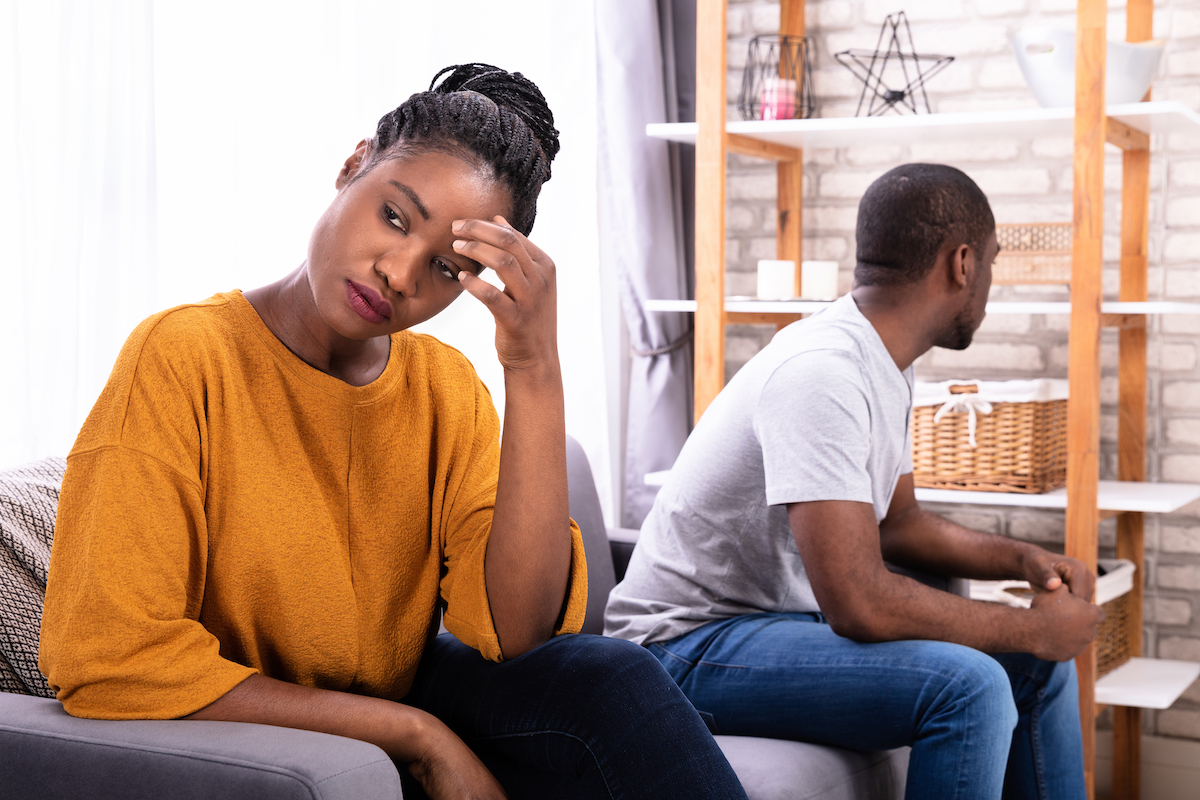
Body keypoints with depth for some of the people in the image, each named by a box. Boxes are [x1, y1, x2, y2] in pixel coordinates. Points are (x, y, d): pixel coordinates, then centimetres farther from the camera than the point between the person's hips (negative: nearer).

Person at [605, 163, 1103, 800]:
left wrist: (1022, 559, 3)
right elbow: (858, 604, -31)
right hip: (690, 643, -10)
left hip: (787, 616, 10)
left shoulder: (882, 365, 6)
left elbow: (895, 522, 20)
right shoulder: (823, 372, -26)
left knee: (1040, 666, 6)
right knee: (967, 685, -27)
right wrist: (1032, 629, -18)